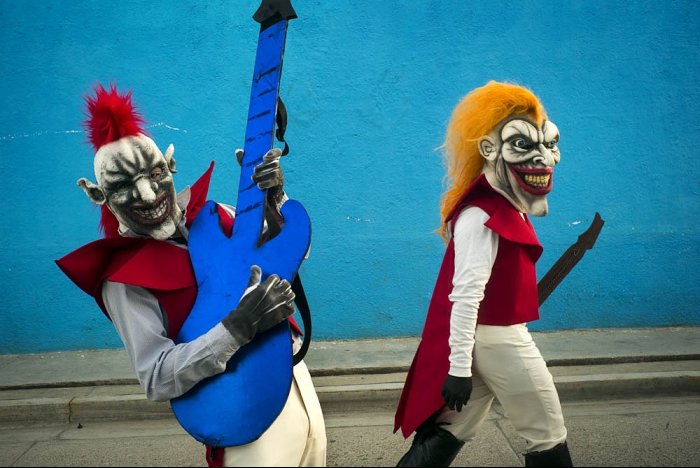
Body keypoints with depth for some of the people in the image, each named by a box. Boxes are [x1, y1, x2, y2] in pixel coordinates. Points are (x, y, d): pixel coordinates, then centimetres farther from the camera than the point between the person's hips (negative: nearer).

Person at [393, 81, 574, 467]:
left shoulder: (505, 209, 10)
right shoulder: (482, 216, -21)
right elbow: (466, 294, -25)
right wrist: (459, 367, -25)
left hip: (492, 335, 9)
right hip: (496, 338, -9)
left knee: (452, 431, 14)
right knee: (548, 435, 7)